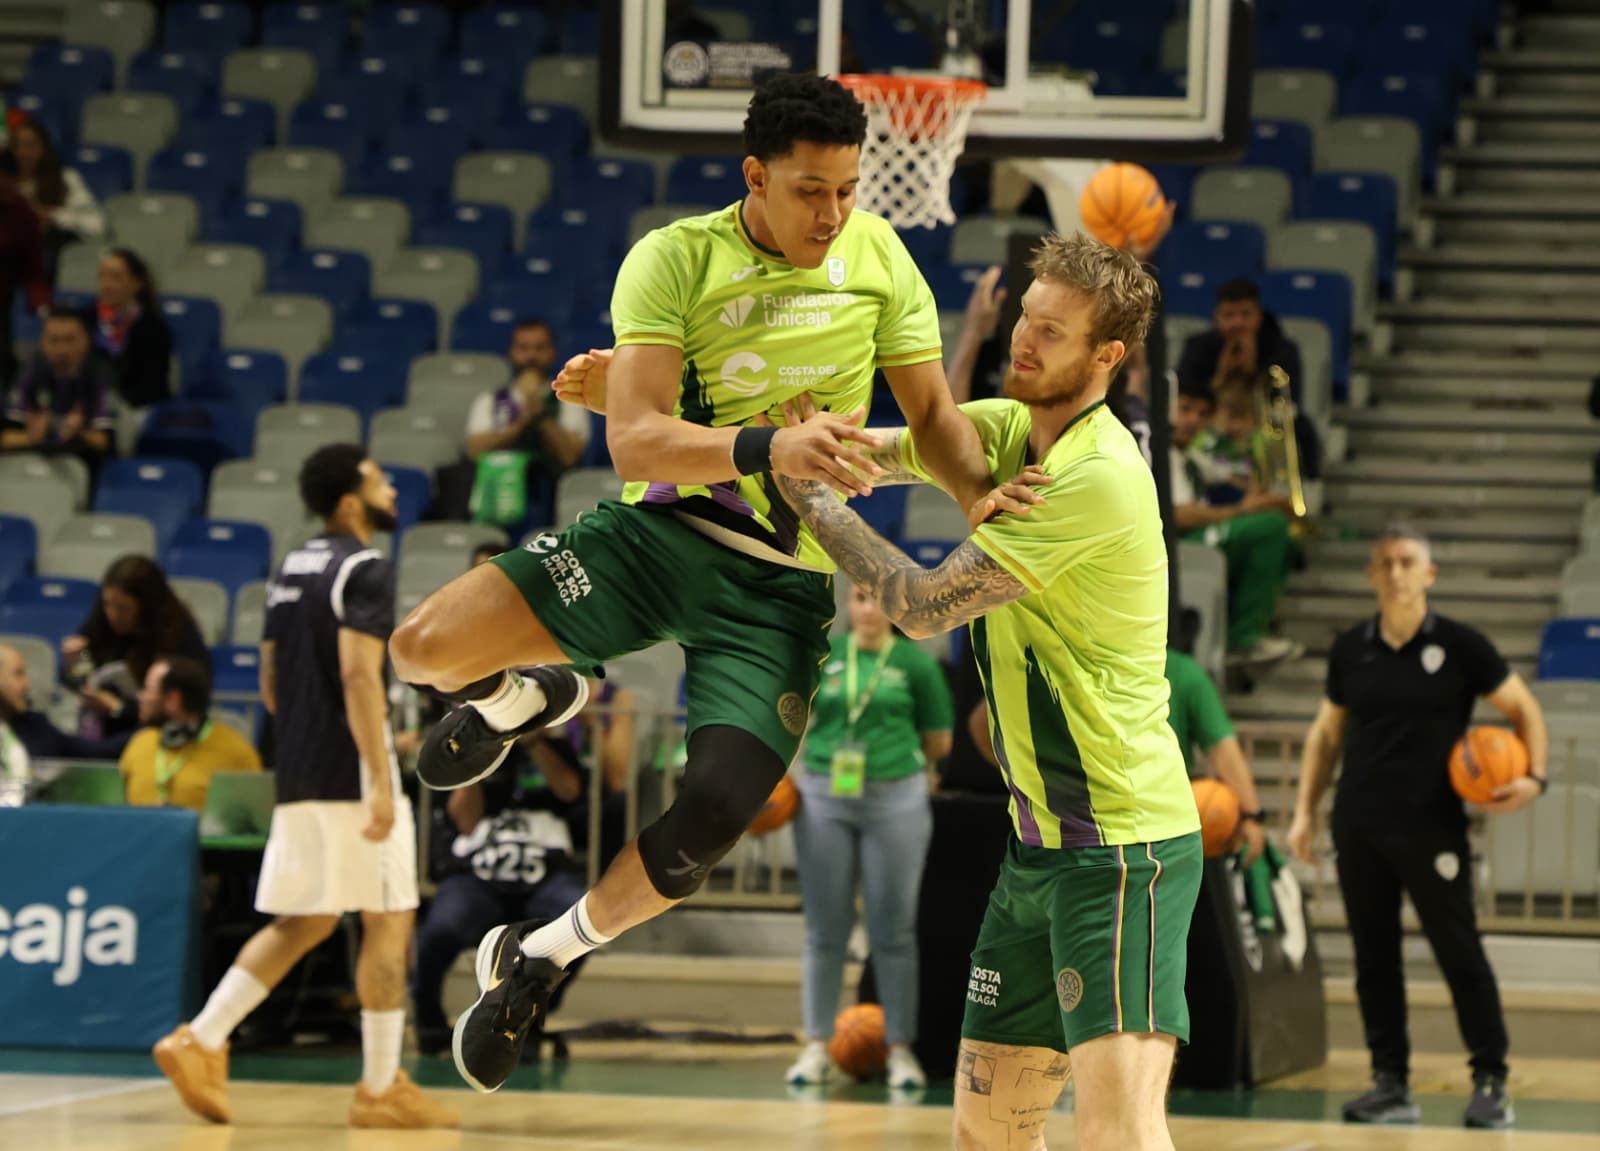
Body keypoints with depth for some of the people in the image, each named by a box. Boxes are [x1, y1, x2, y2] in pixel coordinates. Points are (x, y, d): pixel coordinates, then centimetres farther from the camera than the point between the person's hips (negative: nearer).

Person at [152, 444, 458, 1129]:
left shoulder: (293, 568, 16)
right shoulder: (364, 570, -11)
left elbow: (270, 683, 21)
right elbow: (359, 674, -22)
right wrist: (381, 779, -25)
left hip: (297, 775, 9)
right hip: (351, 776, -9)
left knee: (303, 923, 14)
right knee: (387, 922, -1)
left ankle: (202, 1040, 3)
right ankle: (381, 1088, 1)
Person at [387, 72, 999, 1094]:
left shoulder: (878, 256, 0)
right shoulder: (676, 259, -11)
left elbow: (933, 411, 7)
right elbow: (635, 438, -20)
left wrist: (982, 492, -16)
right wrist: (770, 448, -39)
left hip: (785, 584, 2)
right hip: (662, 530, -1)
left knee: (708, 828, -14)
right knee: (426, 646, -21)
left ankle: (543, 955, 17)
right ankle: (527, 699, 19)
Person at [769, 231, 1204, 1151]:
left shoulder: (1101, 478, -18)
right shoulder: (1002, 429, 9)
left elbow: (925, 606, -17)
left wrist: (811, 497, -5)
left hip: (1123, 842, -9)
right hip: (1040, 842, 9)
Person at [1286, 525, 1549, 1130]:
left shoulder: (1460, 646, -4)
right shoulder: (1350, 650, 7)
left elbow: (1523, 708, 3)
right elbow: (1326, 733, 18)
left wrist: (1534, 777, -13)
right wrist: (1305, 809, 11)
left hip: (1432, 825, -4)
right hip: (1358, 825, 4)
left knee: (1460, 954, -5)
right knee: (1373, 956, 6)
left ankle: (1491, 1082, 2)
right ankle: (1391, 1084, 12)